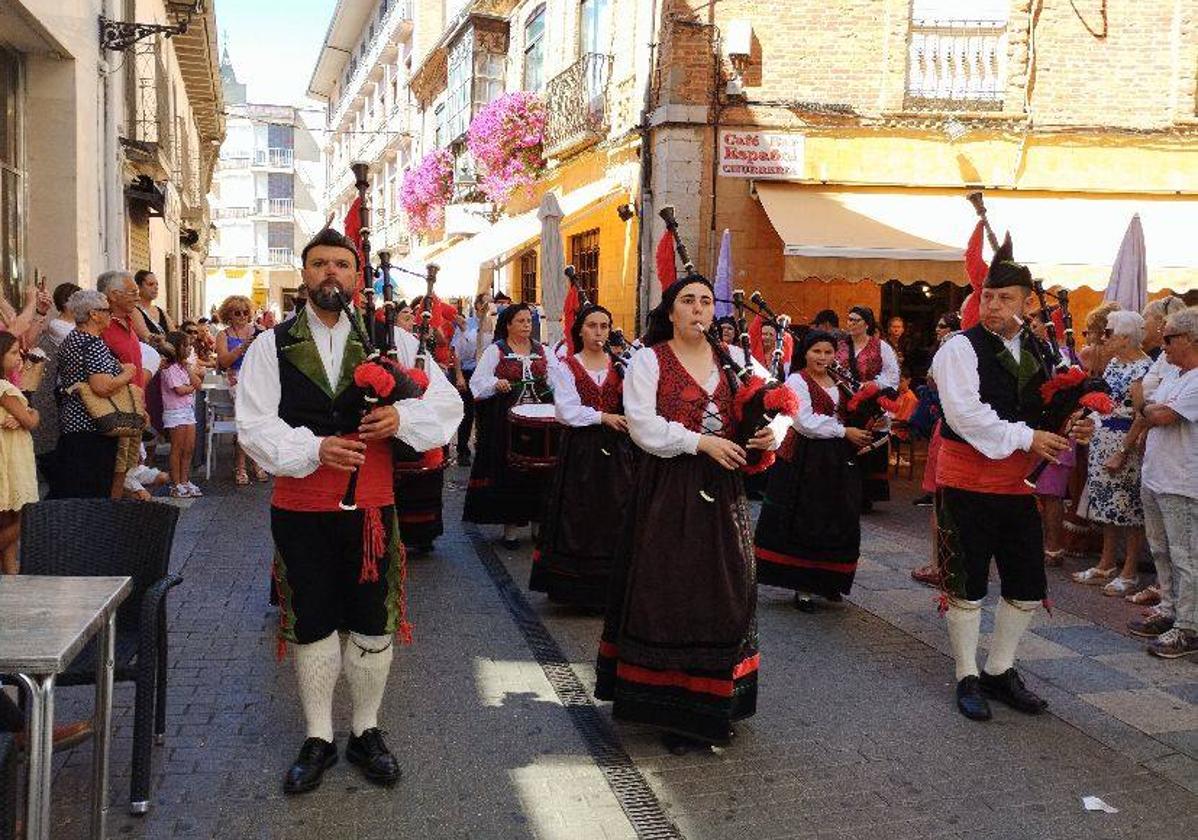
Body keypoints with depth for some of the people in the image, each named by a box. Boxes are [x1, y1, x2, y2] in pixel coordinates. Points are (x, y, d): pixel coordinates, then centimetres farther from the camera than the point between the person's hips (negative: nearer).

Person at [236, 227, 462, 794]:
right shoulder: (271, 346, 2)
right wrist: (314, 449, -22)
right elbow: (255, 425, -6)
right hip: (300, 508, 0)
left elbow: (447, 403, 1)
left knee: (372, 623, 10)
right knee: (311, 625, 11)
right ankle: (318, 740, 28)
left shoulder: (392, 339, 3)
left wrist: (401, 415, -19)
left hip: (371, 504, 1)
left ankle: (366, 732, 29)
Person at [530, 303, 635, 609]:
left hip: (615, 452, 3)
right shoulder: (565, 367, 3)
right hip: (579, 450, -2)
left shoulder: (620, 367, 12)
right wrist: (603, 417, -19)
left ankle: (610, 592, 9)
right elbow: (566, 410, -11)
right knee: (577, 520, 0)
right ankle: (576, 589, 9)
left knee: (613, 519, 1)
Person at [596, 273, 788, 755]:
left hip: (721, 489, 4)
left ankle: (715, 705, 20)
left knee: (722, 593, 8)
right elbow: (643, 425, -12)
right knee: (667, 593, -1)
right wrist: (702, 442, -17)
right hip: (667, 490, -4)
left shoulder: (731, 359, 10)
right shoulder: (649, 359, -1)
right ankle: (671, 710, 8)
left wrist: (776, 429, -9)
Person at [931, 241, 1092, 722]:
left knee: (1028, 586, 11)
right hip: (967, 482, -6)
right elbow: (965, 415, -22)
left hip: (1017, 484, 6)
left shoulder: (1038, 352, 9)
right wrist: (1026, 438, -21)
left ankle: (1000, 671, 28)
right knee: (967, 585, 3)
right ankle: (967, 678, 19)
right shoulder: (961, 348, -11)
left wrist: (1077, 426, -5)